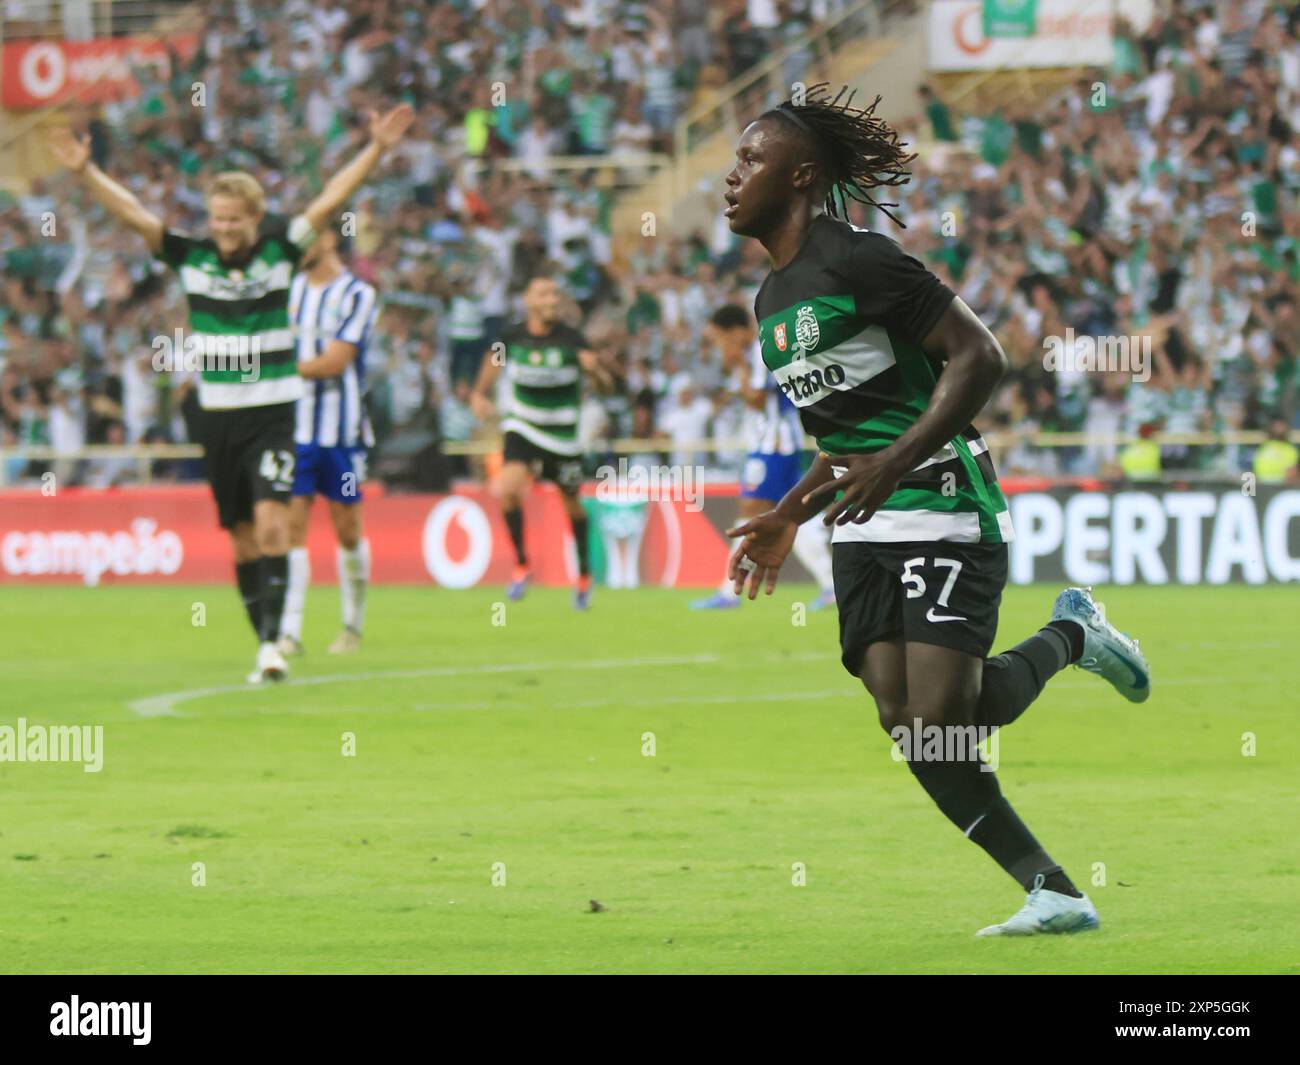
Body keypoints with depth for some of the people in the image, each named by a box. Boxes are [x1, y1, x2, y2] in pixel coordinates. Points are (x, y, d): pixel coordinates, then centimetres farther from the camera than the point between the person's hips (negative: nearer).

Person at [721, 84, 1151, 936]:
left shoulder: (858, 260, -13)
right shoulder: (771, 299, 15)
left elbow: (979, 356, -17)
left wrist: (895, 462, -25)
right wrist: (787, 520, 20)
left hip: (945, 511, -8)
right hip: (864, 530, 8)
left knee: (942, 719, -17)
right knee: (913, 729, -6)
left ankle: (1071, 635, 12)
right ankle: (1055, 895, 0)